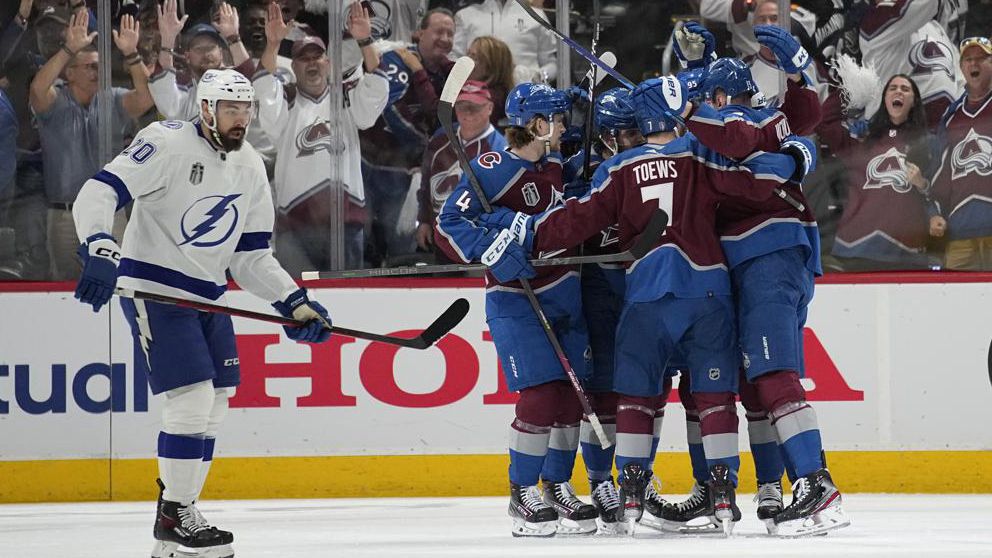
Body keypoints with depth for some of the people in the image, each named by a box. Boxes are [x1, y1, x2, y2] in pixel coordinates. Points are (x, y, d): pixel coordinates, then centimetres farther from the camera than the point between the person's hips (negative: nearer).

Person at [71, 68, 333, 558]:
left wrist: (293, 302, 2)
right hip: (153, 290, -8)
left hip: (208, 297, 8)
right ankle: (175, 518, -3)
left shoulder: (250, 168, 7)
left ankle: (178, 514, 19)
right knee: (192, 401, -14)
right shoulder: (168, 144, -16)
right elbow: (98, 194, -23)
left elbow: (251, 255, 12)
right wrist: (100, 250, -38)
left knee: (212, 409, 9)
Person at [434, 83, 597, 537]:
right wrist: (493, 250, -30)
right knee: (541, 393, -15)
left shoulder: (553, 164, 9)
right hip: (515, 299, -7)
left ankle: (557, 487, 19)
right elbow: (448, 226, -19)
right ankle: (522, 495, -2)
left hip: (564, 293, 7)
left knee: (572, 394, 6)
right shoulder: (493, 171, -16)